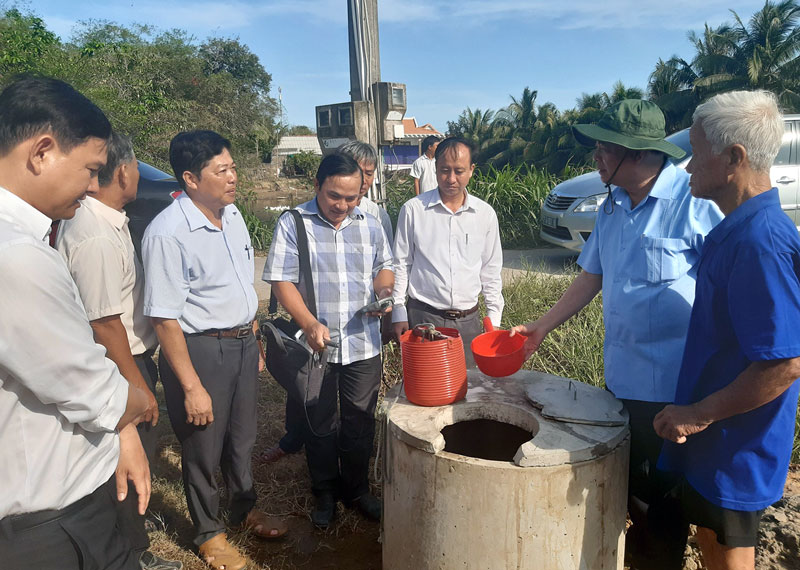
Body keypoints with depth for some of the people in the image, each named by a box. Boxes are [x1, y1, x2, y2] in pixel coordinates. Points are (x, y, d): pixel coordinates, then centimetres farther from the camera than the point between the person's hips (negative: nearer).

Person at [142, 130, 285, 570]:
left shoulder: (232, 215, 2)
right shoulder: (168, 233, -22)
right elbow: (165, 317, -20)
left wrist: (253, 343, 16)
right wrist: (191, 386, -18)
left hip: (242, 343, 7)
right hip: (199, 351, -6)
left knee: (241, 438, 23)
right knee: (203, 448, 14)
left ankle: (244, 508, 48)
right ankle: (208, 531, 38)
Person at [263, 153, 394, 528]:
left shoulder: (368, 225, 6)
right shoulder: (293, 224, -6)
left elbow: (384, 265, 17)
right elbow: (281, 280, -10)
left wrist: (383, 289, -6)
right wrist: (309, 324, -21)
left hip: (363, 343, 3)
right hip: (316, 343, -3)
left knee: (360, 423, 14)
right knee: (320, 424, 13)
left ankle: (357, 489, 35)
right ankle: (325, 492, 34)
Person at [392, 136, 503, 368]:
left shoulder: (485, 214, 4)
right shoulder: (413, 209, -3)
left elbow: (491, 270, 11)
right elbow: (401, 265, 3)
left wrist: (494, 317, 8)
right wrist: (399, 313, 1)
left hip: (468, 320, 2)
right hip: (423, 316, -2)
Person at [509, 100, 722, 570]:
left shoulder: (694, 201, -17)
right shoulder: (613, 207, 7)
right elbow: (591, 278, 14)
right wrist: (542, 327, 11)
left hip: (671, 379, -7)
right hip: (621, 372, 7)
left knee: (660, 483, 11)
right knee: (626, 473, 22)